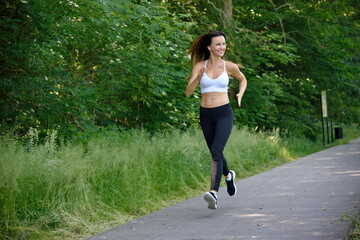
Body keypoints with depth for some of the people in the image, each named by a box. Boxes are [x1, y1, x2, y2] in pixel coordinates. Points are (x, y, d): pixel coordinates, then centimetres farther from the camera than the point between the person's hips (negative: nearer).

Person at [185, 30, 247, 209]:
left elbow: (243, 79, 23)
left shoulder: (229, 67, 1)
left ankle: (214, 192, -33)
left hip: (224, 113, -2)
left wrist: (240, 94, 5)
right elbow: (188, 92, -8)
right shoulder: (200, 66, 0)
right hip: (206, 114, 3)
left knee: (216, 150, -22)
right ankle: (228, 175, 48)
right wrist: (198, 78, -25)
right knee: (215, 154, 15)